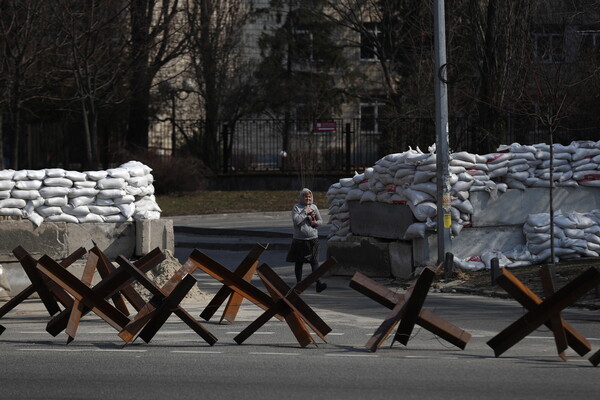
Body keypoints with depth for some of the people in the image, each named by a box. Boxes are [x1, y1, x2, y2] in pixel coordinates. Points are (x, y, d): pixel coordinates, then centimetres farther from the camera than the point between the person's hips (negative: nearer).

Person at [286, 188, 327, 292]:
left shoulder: (314, 207, 11)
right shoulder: (296, 207, -1)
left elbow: (320, 220, 17)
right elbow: (296, 220, -14)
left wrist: (316, 223, -5)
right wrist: (305, 212, -12)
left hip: (313, 239, 2)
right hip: (299, 239, -2)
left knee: (314, 261, -8)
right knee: (299, 262, 7)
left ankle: (318, 283, -16)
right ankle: (299, 283, 18)